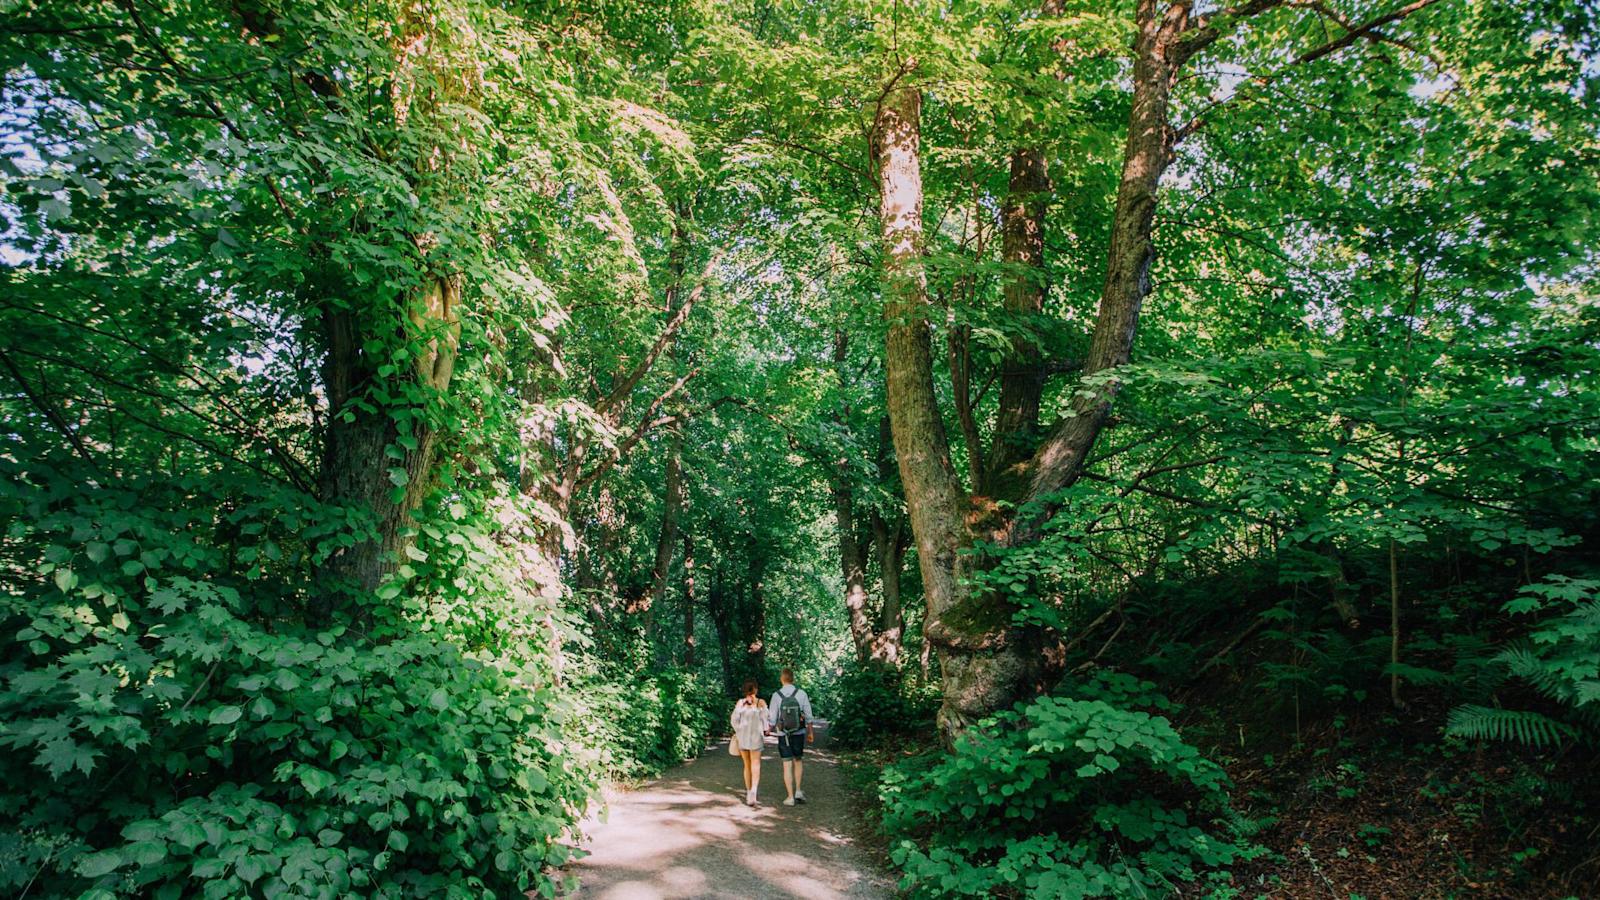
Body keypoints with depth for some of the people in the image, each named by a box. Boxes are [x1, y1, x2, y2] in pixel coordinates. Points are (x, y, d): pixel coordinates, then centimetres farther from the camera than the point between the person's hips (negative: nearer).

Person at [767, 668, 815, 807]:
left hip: (783, 735, -1)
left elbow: (772, 718, -4)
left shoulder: (776, 696, -10)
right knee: (798, 761, 21)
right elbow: (808, 716, -2)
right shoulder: (801, 694, -7)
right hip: (799, 733, 1)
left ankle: (790, 797, 7)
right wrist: (810, 732, 10)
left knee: (787, 765, 5)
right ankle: (798, 790, 14)